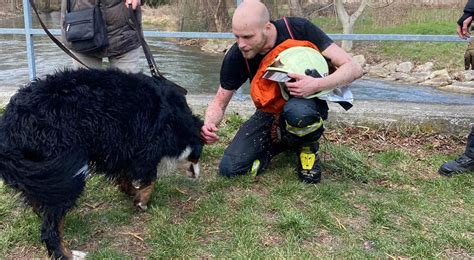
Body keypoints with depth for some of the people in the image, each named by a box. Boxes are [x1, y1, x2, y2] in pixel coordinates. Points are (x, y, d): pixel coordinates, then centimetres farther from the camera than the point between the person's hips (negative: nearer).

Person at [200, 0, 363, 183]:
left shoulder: (298, 29, -22)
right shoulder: (236, 57, -16)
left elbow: (353, 68, -20)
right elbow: (219, 103, -4)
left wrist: (317, 85, -38)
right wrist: (209, 124, -27)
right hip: (269, 113, 3)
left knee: (297, 111, -41)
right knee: (229, 169, -15)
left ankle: (307, 148, -5)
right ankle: (282, 140, 9)